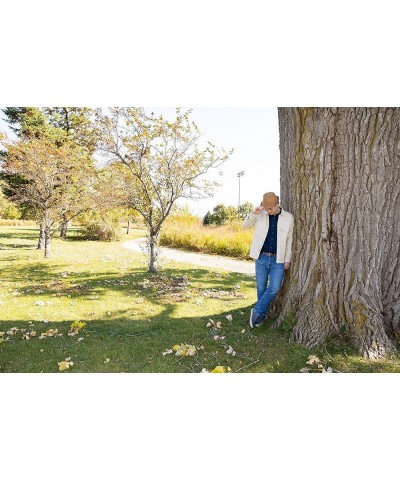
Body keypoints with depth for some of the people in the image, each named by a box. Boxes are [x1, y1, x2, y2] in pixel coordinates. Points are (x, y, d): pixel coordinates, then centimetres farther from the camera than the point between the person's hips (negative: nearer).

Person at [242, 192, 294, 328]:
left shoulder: (288, 217, -2)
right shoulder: (260, 215, 0)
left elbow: (289, 239, 4)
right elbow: (245, 225, 4)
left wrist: (287, 260, 2)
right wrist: (253, 213, -15)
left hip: (278, 260, -1)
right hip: (261, 258, 1)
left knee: (273, 289, -9)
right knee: (261, 289, 7)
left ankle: (257, 311, 9)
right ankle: (262, 314, 24)